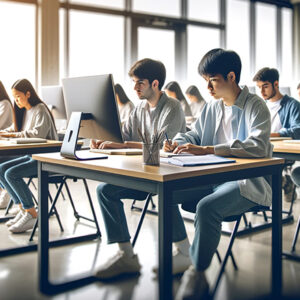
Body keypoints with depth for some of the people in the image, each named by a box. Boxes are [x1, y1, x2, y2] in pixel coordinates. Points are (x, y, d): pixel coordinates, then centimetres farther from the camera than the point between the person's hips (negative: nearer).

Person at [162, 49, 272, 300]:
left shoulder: (255, 106, -8)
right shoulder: (212, 108, 14)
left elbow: (258, 146, -25)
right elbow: (194, 135, 23)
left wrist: (206, 150, -31)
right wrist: (177, 143, -3)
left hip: (246, 183, -7)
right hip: (213, 179, 7)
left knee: (207, 207, -34)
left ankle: (197, 272, -15)